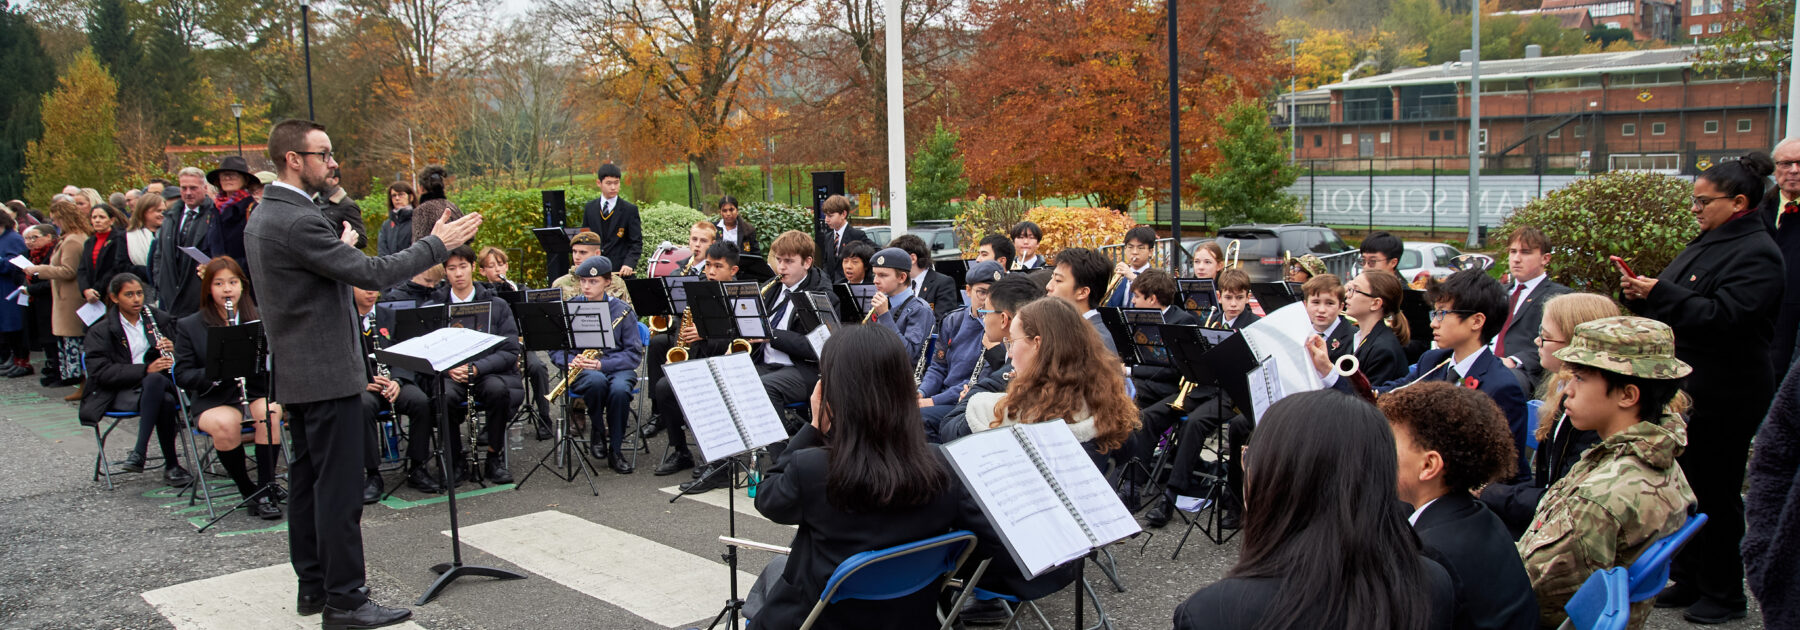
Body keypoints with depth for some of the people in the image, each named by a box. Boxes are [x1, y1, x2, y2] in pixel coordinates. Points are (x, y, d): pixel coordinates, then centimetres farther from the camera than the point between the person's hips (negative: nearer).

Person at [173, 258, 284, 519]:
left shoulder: (259, 319, 9)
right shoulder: (189, 326, 6)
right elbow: (182, 375, 0)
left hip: (258, 392, 1)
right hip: (213, 400, -1)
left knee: (268, 412, -33)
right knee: (225, 423, -34)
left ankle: (266, 491, -25)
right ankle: (247, 491, -15)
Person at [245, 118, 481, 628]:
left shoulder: (262, 217, 12)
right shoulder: (298, 222, -20)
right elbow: (372, 273, -22)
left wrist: (339, 252, 14)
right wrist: (437, 244, -15)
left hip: (296, 371, 11)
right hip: (326, 373, -11)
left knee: (308, 479, 15)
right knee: (339, 488, -5)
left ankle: (313, 586, 23)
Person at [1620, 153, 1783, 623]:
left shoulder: (1755, 254, -14)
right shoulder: (1707, 243, 13)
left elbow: (1725, 317, -25)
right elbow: (1675, 305, 19)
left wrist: (1660, 294, -25)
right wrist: (1641, 295, 0)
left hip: (1724, 394, -9)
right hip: (1689, 386, 9)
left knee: (1716, 493, 0)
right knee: (1685, 487, 14)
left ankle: (1723, 593, 13)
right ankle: (1689, 580, 26)